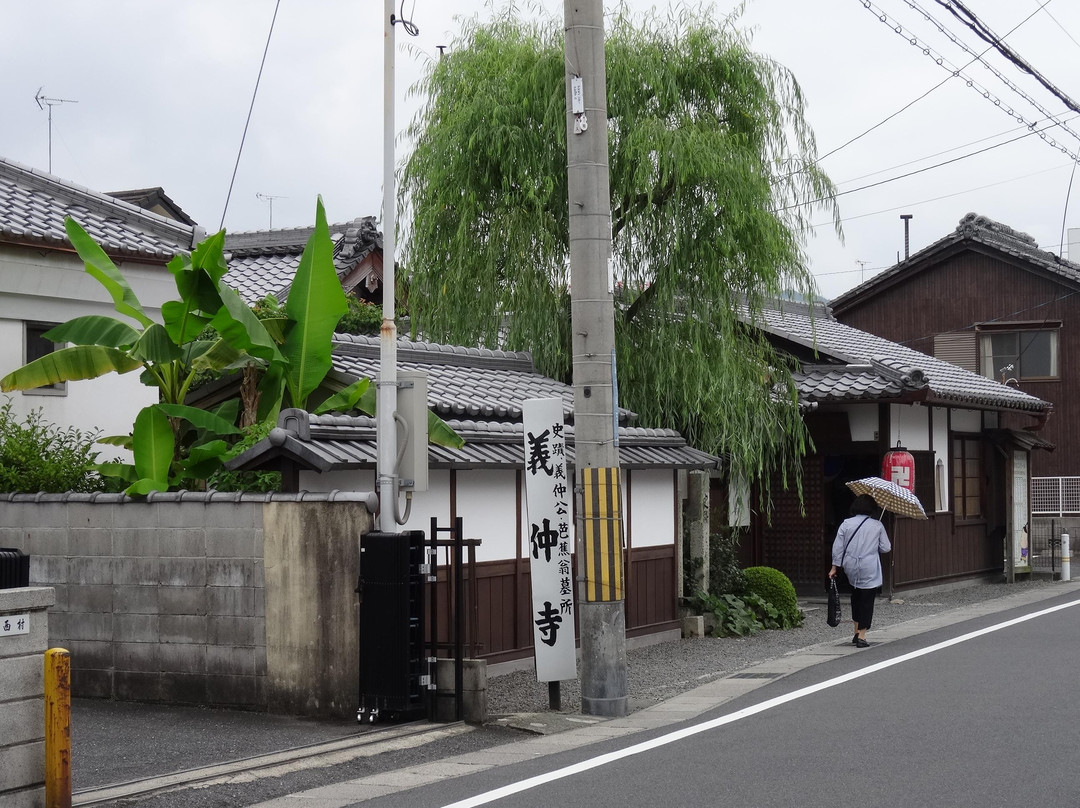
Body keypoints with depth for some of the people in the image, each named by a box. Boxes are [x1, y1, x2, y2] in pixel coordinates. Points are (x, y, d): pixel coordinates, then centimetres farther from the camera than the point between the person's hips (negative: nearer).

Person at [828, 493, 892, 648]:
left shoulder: (846, 524, 0)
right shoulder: (877, 526, -2)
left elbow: (838, 547, 0)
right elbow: (885, 548, 2)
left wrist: (835, 567, 7)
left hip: (851, 568, 3)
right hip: (869, 570, -3)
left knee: (856, 597, 20)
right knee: (867, 600, 2)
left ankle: (856, 632, 20)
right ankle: (861, 636, -1)